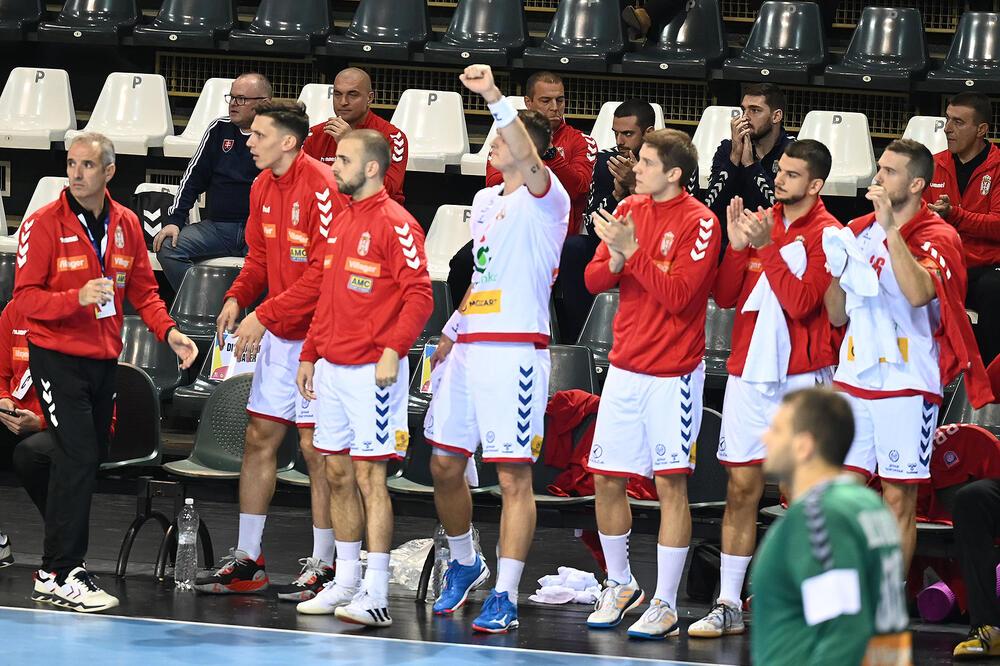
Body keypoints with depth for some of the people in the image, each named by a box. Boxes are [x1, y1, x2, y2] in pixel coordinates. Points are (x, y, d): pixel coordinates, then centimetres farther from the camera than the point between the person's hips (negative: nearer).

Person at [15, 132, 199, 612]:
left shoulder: (126, 225, 5)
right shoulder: (44, 225, -11)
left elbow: (142, 290, 13)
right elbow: (25, 297, -13)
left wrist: (168, 331, -4)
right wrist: (77, 298, -29)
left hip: (104, 359, 6)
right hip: (57, 357, -6)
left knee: (89, 460, 11)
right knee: (77, 459, -14)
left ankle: (65, 565, 20)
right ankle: (57, 577, -11)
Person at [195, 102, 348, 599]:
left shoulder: (321, 188, -18)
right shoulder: (263, 186, 9)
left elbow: (325, 272, -20)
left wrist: (265, 315, -20)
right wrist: (237, 297, 0)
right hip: (278, 335, 8)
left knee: (315, 446, -2)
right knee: (260, 437, 9)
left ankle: (321, 566, 6)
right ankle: (246, 561, 16)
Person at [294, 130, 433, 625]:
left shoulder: (394, 223, -10)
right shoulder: (342, 221, 16)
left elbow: (419, 296, -15)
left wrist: (393, 349, -24)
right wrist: (310, 354, 21)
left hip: (371, 370, -8)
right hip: (331, 368, 8)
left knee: (369, 476, -9)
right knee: (338, 474, 11)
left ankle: (375, 595, -9)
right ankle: (345, 583, 19)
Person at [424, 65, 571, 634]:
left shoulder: (544, 200, -8)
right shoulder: (485, 201, 17)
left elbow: (529, 160, -30)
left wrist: (495, 97, -38)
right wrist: (451, 331, 25)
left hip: (516, 349, -8)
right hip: (470, 347, 8)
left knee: (514, 476, -7)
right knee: (445, 464, 13)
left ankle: (505, 597, -6)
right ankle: (465, 565, 34)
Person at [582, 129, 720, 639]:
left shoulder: (699, 222, -10)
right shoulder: (629, 210, 8)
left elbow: (678, 295, -17)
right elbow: (593, 280, 6)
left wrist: (633, 252, -21)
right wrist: (615, 259, -15)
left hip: (673, 373, -6)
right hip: (625, 367, 6)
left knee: (671, 483, -4)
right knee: (606, 480, 8)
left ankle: (665, 606, 0)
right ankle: (620, 586, 26)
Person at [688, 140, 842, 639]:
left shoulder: (827, 234, -5)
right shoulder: (760, 222, 10)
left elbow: (801, 302, -16)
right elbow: (725, 296, 8)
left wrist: (767, 247, -18)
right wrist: (737, 245, -6)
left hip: (802, 378, -5)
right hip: (749, 372, 5)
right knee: (741, 489, 3)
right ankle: (728, 605, 5)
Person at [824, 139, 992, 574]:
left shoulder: (938, 238, -5)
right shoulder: (859, 231, 13)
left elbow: (919, 293, -26)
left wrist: (891, 229, -24)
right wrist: (838, 270, -4)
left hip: (907, 384, -5)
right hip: (853, 379, 5)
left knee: (899, 501, -2)